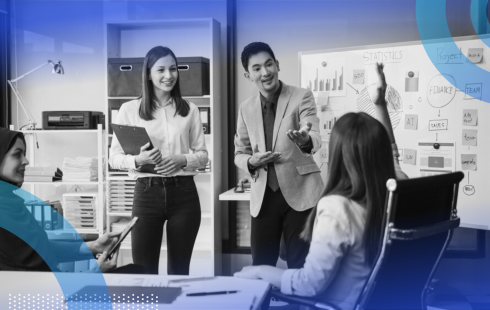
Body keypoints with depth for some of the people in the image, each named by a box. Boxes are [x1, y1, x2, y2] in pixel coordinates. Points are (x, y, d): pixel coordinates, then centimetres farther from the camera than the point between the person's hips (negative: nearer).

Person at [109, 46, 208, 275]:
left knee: (179, 269, 10)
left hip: (184, 194, 2)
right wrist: (137, 160, -17)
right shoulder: (129, 109, 1)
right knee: (144, 268, -1)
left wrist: (183, 160, -11)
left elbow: (202, 155, 9)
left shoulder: (189, 110, 7)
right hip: (147, 193, -1)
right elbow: (114, 157, 2)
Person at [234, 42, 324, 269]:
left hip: (300, 193, -3)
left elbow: (315, 139, -19)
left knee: (301, 266, 4)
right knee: (260, 266, 10)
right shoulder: (246, 109, 7)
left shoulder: (302, 97, -5)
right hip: (263, 196, 4)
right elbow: (239, 154, 14)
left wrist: (305, 140, -43)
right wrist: (251, 161, -9)